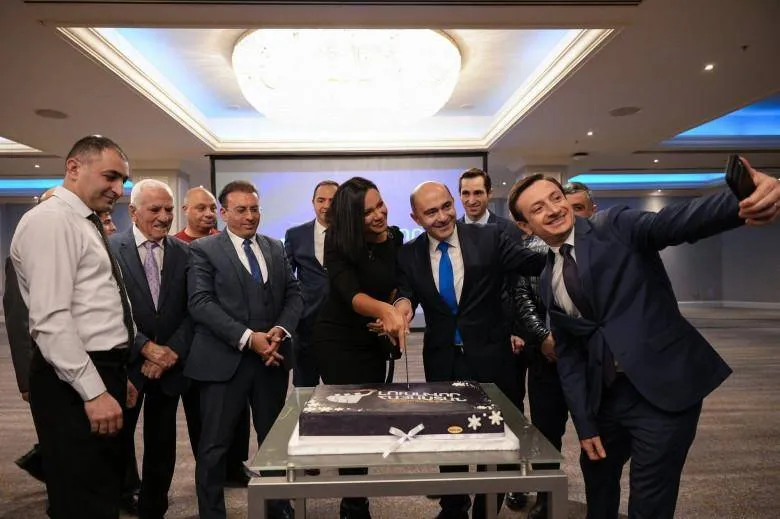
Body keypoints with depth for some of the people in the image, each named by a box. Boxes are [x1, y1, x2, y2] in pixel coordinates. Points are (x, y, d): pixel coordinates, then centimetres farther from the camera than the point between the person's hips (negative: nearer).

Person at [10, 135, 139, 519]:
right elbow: (51, 320, -22)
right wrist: (94, 391, -23)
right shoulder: (50, 220, -14)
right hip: (73, 384, -10)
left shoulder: (87, 224, 16)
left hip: (102, 372, 10)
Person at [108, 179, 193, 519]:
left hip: (169, 364, 3)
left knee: (162, 445, 13)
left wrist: (172, 351, -11)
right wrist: (146, 348, -15)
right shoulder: (110, 249, -6)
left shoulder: (184, 253, 1)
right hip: (125, 363, -2)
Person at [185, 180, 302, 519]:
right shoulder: (203, 250, -1)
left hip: (271, 356, 4)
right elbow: (201, 303, -12)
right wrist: (247, 337, -19)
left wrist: (280, 330, -11)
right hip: (224, 359, -4)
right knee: (215, 445, 7)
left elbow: (293, 295, 9)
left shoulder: (275, 248, 12)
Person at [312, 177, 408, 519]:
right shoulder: (338, 243, -21)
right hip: (338, 341, -5)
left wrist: (394, 313, -11)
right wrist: (384, 310, -54)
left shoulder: (395, 238, -7)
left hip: (374, 341, 5)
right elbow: (350, 293, -36)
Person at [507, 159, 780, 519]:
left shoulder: (615, 226, -7)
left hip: (665, 386, -5)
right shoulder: (547, 283, 6)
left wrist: (741, 203, -47)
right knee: (597, 478, 25)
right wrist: (584, 423, 4)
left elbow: (675, 222, -26)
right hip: (606, 395, 6)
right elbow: (568, 354, 8)